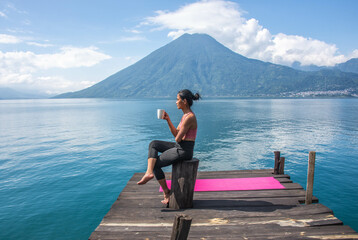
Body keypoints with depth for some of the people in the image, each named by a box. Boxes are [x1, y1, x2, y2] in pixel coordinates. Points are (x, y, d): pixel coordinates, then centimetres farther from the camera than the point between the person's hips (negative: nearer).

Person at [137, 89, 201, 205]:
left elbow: (178, 139, -20)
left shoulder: (189, 117, -21)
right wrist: (168, 119, 4)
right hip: (178, 147, 10)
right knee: (153, 144, 4)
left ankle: (167, 193, 19)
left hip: (184, 151, -10)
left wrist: (178, 138, 4)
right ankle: (149, 172, -11)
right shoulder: (186, 115, 11)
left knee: (156, 164, 4)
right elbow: (176, 134, 12)